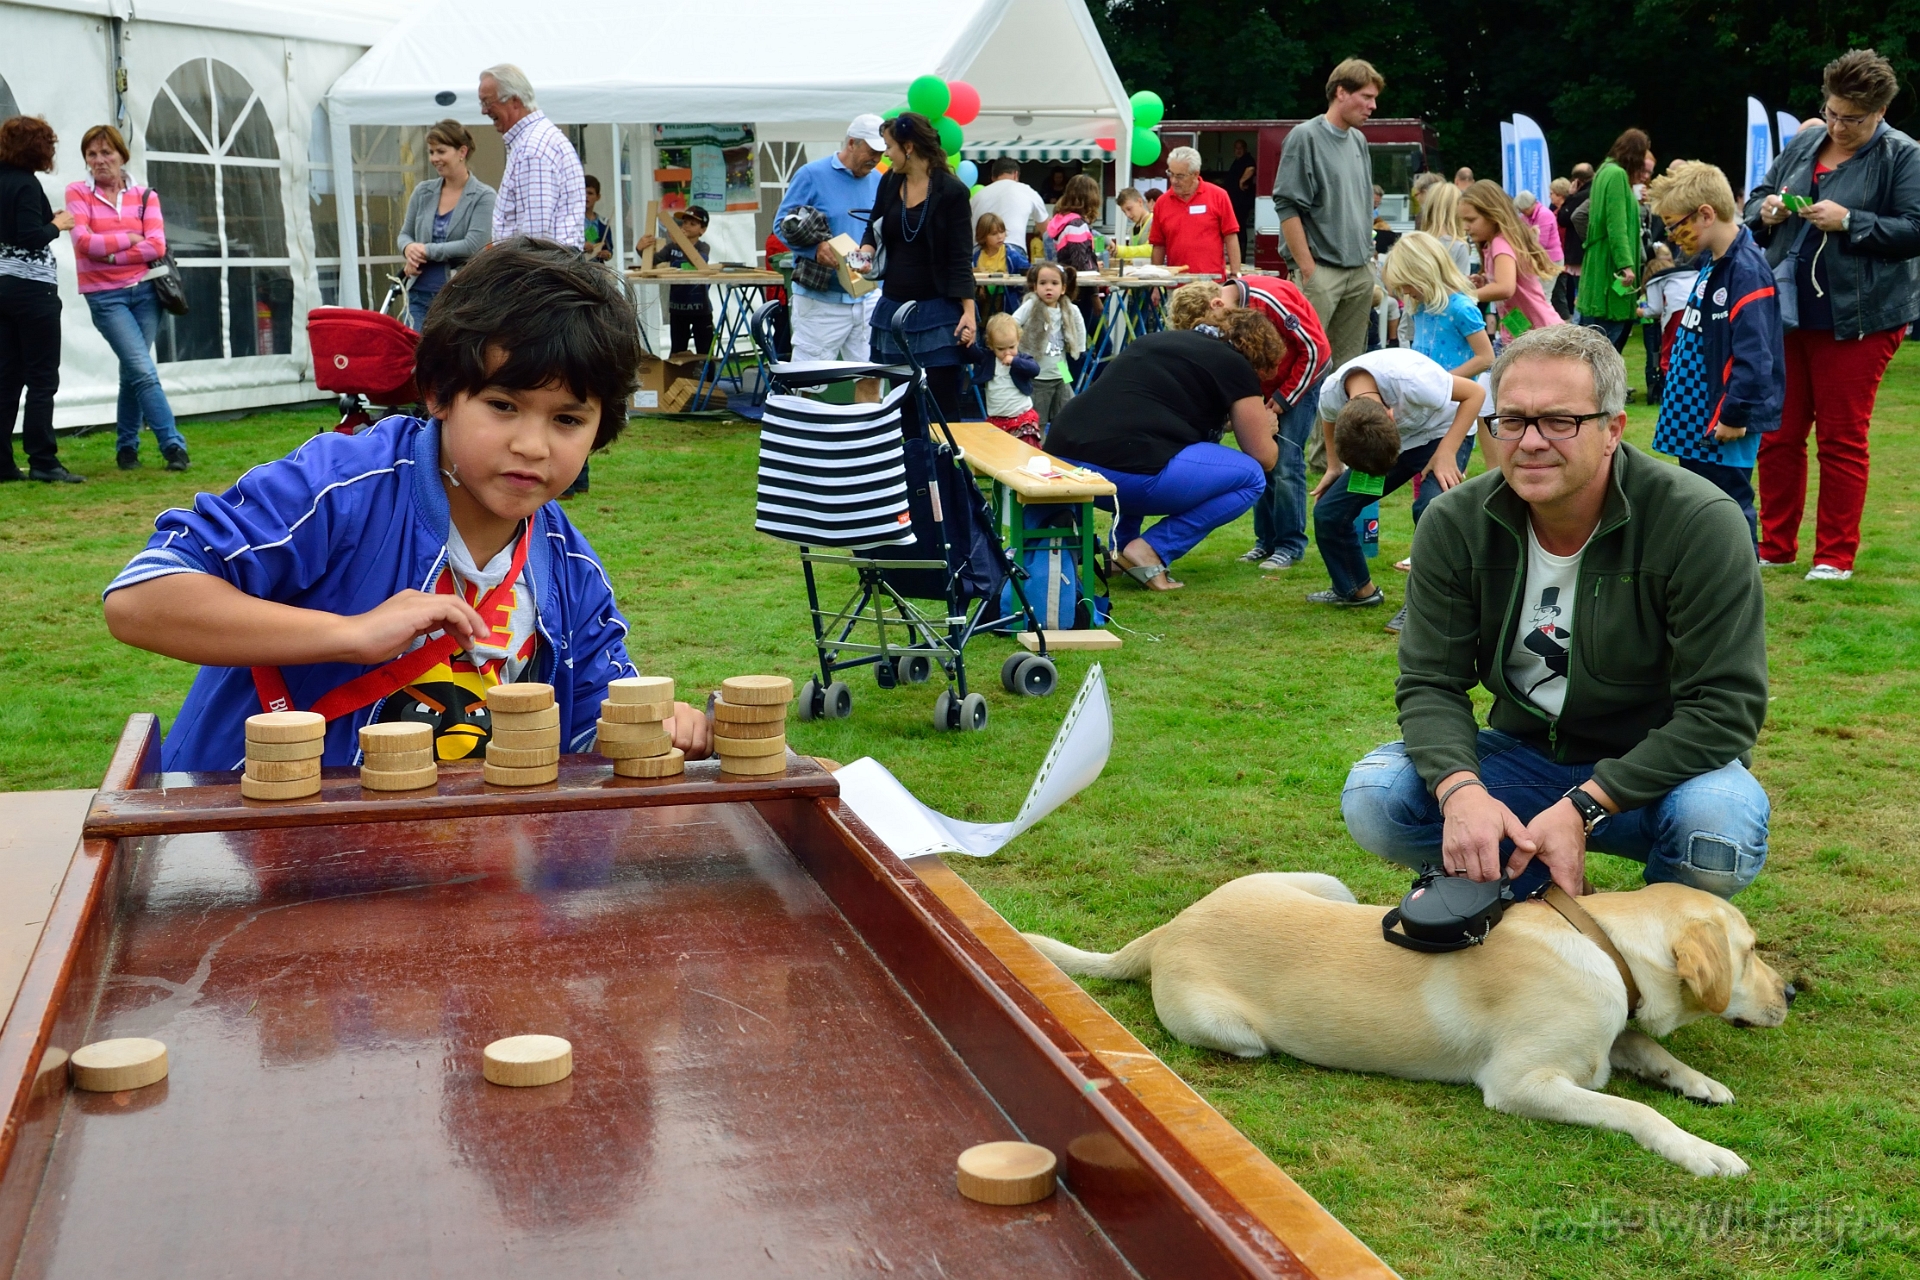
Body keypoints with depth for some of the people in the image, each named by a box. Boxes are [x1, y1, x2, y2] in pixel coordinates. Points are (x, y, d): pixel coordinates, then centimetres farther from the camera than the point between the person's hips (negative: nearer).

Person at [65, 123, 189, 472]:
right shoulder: (78, 194, 2)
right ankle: (173, 445, -13)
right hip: (105, 297, -2)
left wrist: (110, 254, -11)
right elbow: (84, 242, -10)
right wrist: (131, 239, -6)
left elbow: (157, 246, -5)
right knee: (144, 371, -13)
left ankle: (126, 446, 19)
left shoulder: (145, 196, 7)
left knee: (132, 373, 5)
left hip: (145, 290, 2)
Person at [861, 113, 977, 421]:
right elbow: (874, 228, 18)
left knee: (942, 402, -4)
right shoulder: (889, 183, 6)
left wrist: (968, 311, -17)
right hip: (894, 307, 6)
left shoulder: (951, 191, -9)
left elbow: (961, 257, -10)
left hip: (937, 311, -6)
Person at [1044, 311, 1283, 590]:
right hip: (1127, 473, -8)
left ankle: (1122, 544, 23)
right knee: (1251, 476, 10)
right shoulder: (1236, 366, 8)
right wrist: (1264, 427, 35)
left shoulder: (1162, 338, 27)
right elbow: (1264, 458, 15)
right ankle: (1152, 550, -2)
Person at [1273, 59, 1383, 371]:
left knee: (1350, 362, 9)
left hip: (1361, 271, 7)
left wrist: (1369, 257, 15)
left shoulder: (1359, 141, 13)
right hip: (1322, 271, -7)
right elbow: (1287, 207, -13)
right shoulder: (1306, 137, -9)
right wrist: (1307, 269, -16)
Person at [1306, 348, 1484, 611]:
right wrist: (1334, 466, 1)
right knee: (1328, 512, -5)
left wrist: (1445, 454, -29)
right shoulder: (1330, 396, -26)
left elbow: (1475, 393, -25)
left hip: (1440, 433, -4)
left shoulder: (1412, 382, -41)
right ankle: (1358, 591, 16)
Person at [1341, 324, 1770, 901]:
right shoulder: (1454, 525, -8)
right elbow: (1430, 683, -8)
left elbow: (1723, 707, -20)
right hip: (1522, 756, 3)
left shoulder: (1701, 523, -19)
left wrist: (1582, 808, -29)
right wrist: (1461, 789, -31)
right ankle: (1533, 887, 4)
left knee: (1722, 828, -36)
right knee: (1371, 799, -21)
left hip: (1658, 768, -3)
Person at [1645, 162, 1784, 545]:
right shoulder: (1712, 265, 9)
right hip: (1696, 418, 10)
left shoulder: (1746, 271, -21)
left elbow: (1754, 356, -26)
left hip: (1725, 428, -10)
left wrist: (1735, 416, -22)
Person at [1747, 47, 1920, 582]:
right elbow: (1757, 197, 17)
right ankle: (1775, 546, 22)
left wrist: (1848, 222, -20)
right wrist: (1765, 210, -6)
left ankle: (1835, 557, 12)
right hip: (1789, 312, 5)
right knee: (1778, 434, 9)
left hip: (1856, 318, -5)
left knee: (1842, 439, 2)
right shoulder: (1804, 143, 9)